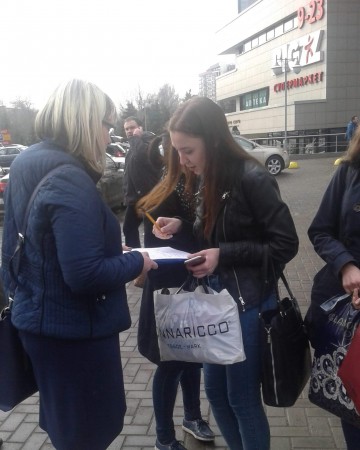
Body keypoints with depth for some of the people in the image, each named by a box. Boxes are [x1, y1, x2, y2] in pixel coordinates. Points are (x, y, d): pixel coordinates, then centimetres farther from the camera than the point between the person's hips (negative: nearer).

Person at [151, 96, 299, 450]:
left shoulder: (252, 179, -19)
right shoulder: (208, 180, 3)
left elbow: (285, 244, -17)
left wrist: (225, 256, -23)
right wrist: (182, 227, -4)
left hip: (248, 304, -7)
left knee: (243, 399, 8)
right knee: (215, 392, 19)